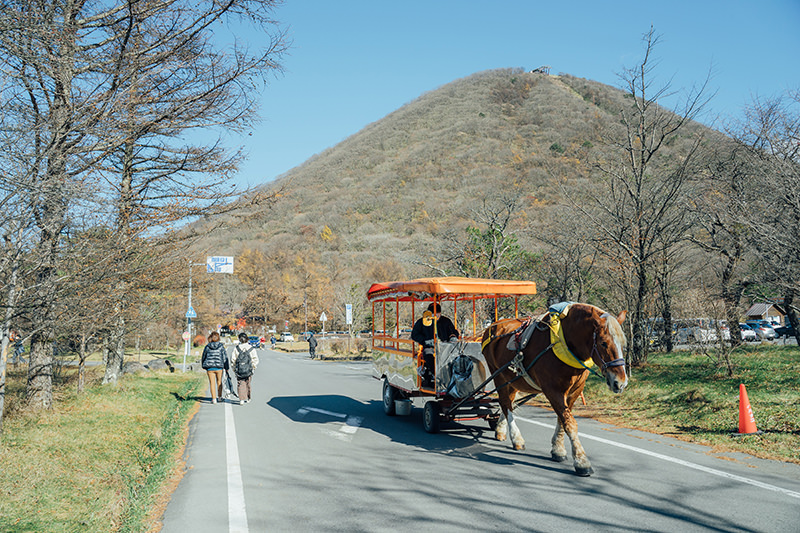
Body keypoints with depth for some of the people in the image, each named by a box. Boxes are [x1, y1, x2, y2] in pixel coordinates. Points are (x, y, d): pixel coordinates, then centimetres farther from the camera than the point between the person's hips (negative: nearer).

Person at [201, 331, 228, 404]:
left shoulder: (207, 346, 1)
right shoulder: (221, 346, -2)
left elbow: (203, 357, 10)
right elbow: (225, 357, 0)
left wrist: (204, 366, 25)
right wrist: (226, 368, 6)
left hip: (209, 367, 0)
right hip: (219, 366, 0)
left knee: (212, 383, 5)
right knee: (219, 382, 16)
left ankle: (214, 399, 4)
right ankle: (220, 397, 23)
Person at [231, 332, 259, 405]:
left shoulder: (236, 348, -2)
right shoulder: (252, 349, -3)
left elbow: (233, 359, 0)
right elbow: (255, 360, -3)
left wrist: (234, 368, 9)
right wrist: (253, 368, 8)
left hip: (239, 370, -1)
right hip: (248, 370, 1)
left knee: (240, 384, 4)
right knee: (247, 384, 16)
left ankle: (241, 399, -7)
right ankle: (247, 398, 30)